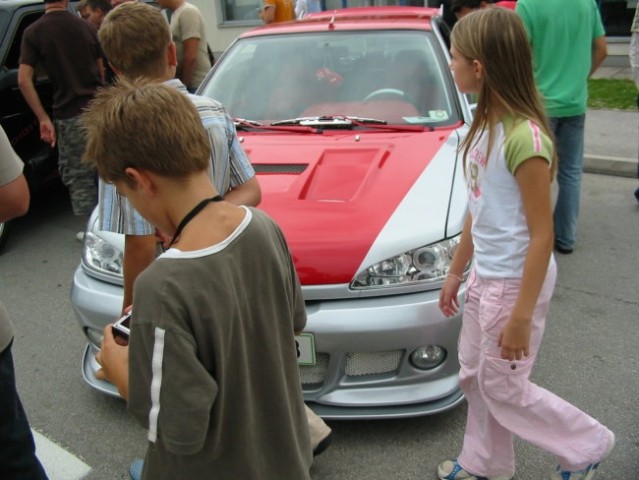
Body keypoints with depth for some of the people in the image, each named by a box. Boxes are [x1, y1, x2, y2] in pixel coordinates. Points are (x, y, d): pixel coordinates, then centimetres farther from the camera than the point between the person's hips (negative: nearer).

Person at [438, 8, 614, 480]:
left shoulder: (523, 137, -25)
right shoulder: (487, 123, 2)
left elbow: (542, 233, -21)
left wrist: (521, 315, -18)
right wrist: (456, 271, 15)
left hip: (515, 281, -8)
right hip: (485, 276, 8)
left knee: (502, 387, 10)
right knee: (475, 377, 20)